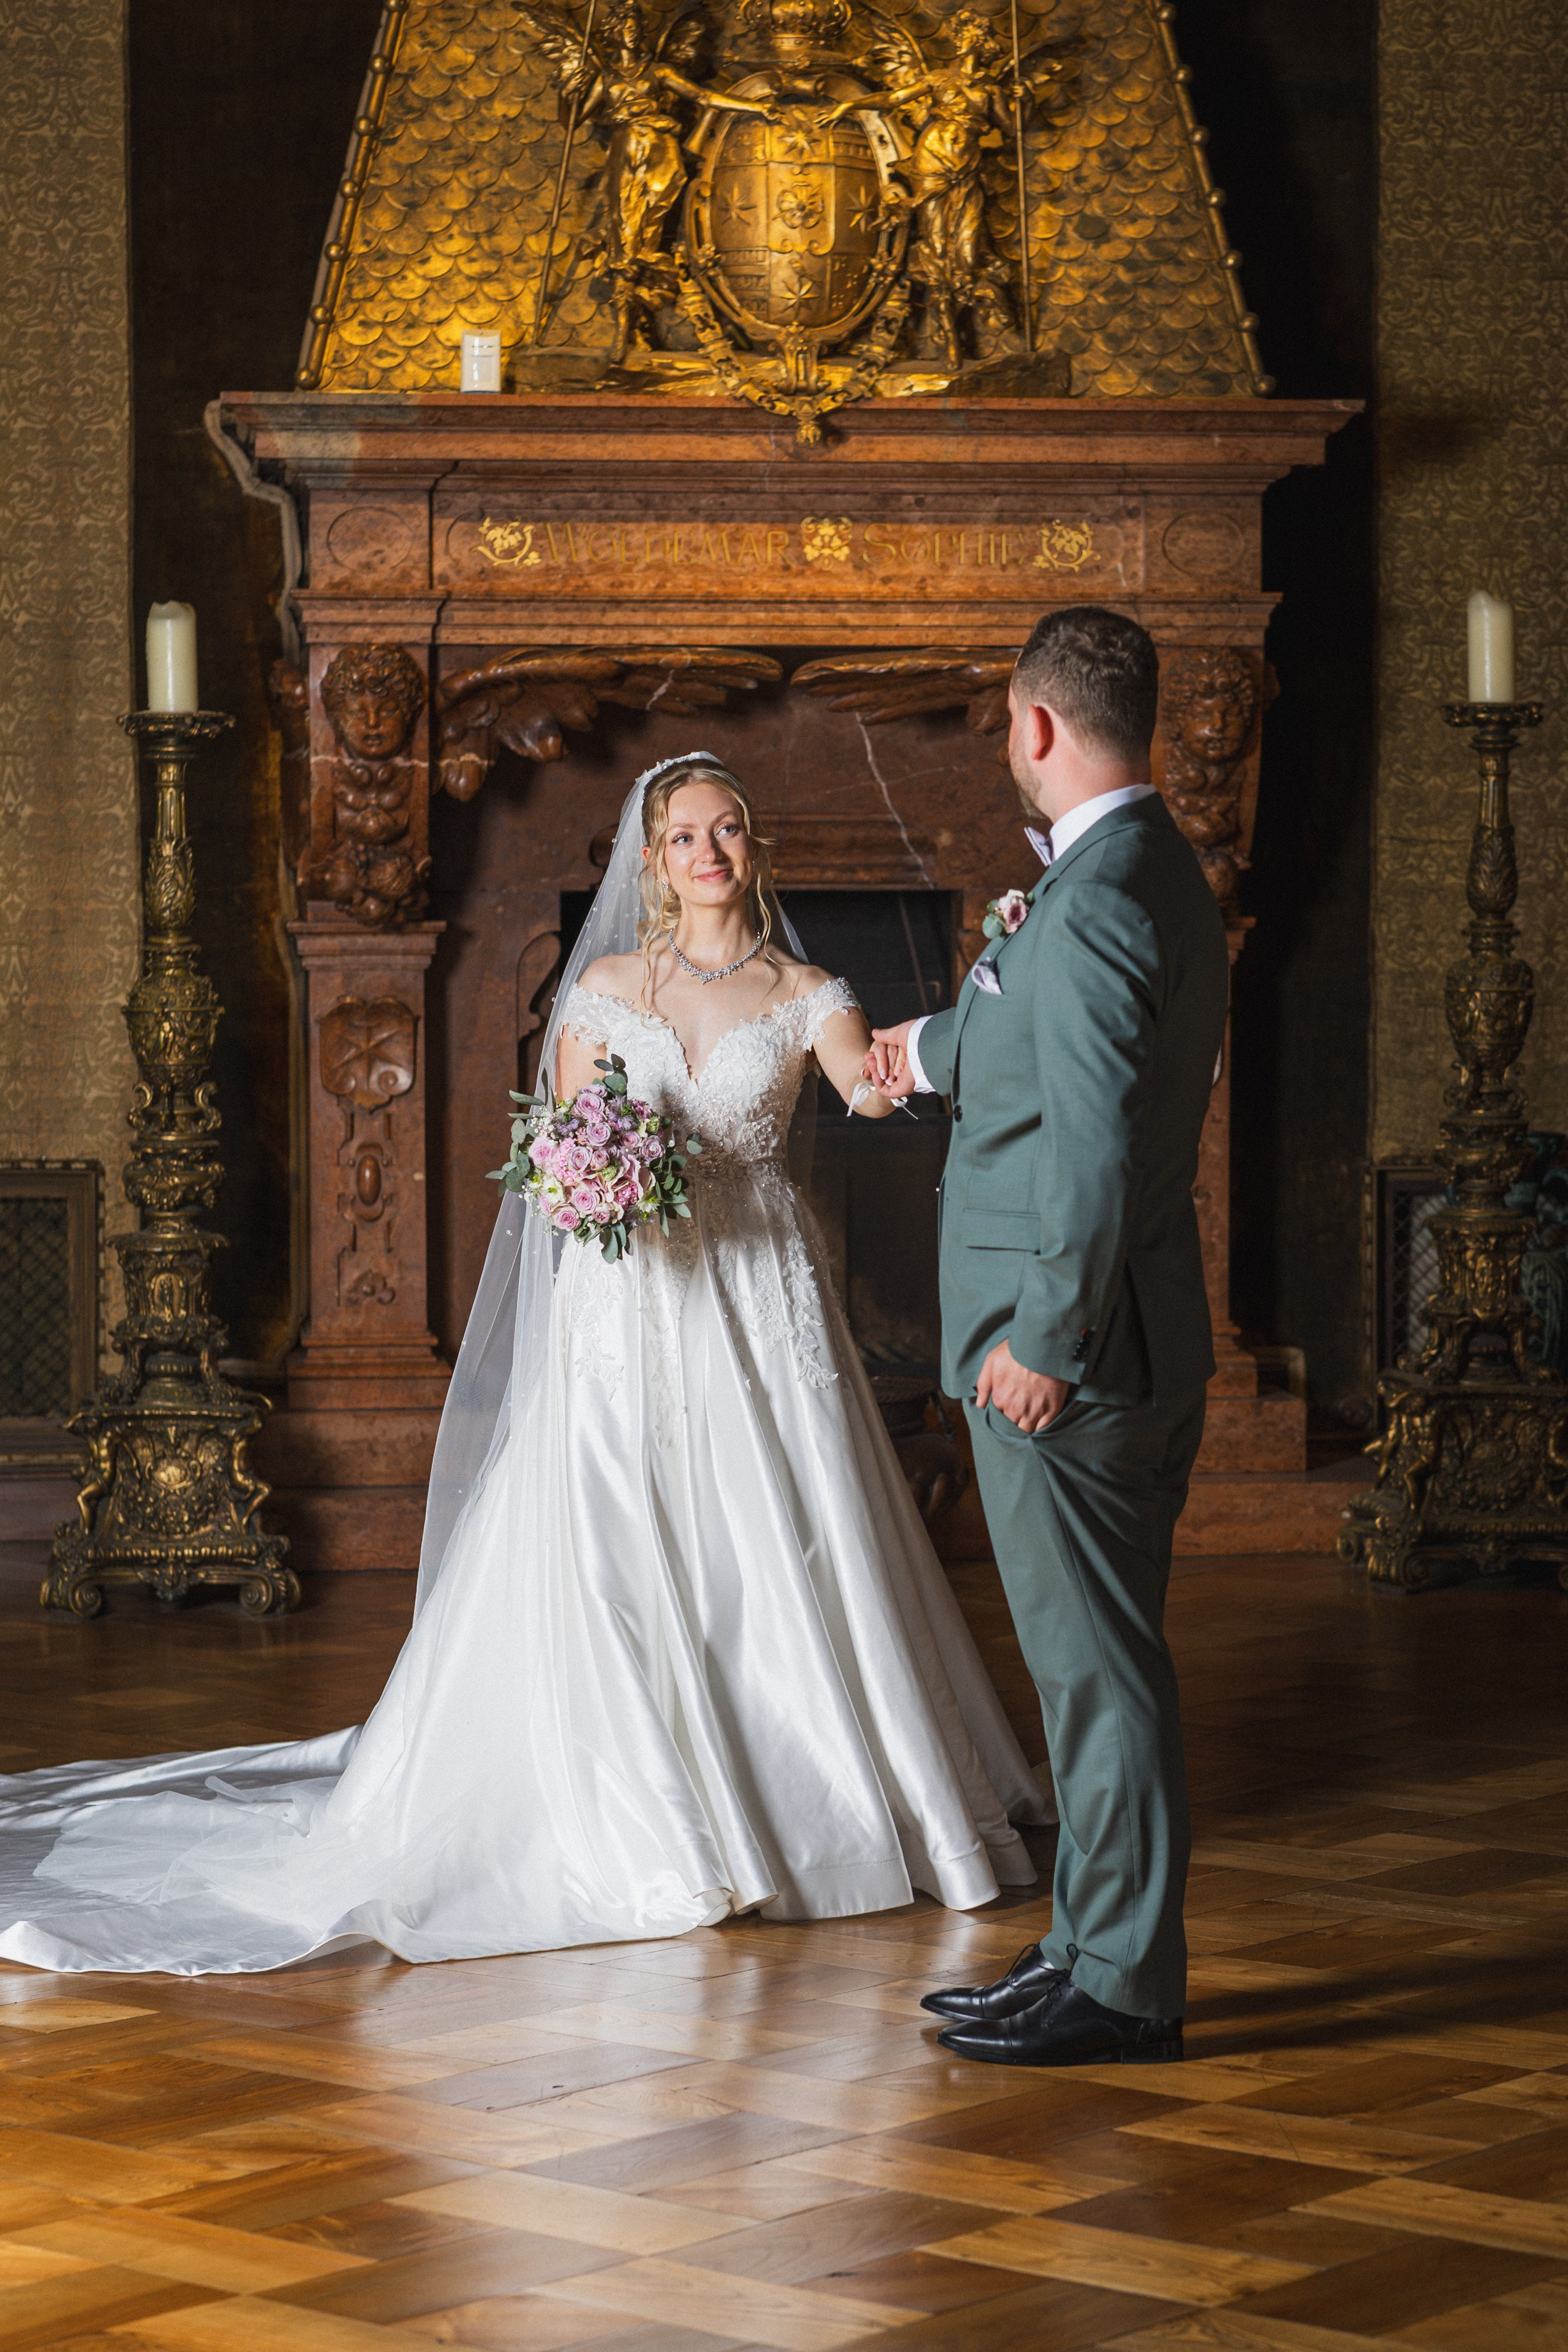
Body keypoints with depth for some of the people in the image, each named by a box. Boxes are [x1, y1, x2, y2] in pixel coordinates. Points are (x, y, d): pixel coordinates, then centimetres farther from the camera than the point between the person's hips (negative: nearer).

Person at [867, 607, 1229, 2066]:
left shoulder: (1094, 901, -19)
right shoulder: (1163, 880, 14)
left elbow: (1094, 1142, -25)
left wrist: (1043, 1341, -19)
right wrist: (932, 1048, 51)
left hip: (1070, 1358, -10)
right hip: (1143, 1347, 10)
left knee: (1097, 1666, -4)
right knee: (1099, 1663, 14)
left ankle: (1121, 1987, 3)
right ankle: (1098, 1949, 22)